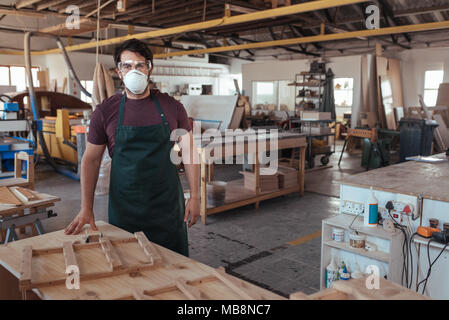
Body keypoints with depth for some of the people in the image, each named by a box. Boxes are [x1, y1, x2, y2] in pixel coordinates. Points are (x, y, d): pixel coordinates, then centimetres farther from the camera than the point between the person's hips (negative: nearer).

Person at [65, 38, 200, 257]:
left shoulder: (171, 107, 0)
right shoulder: (105, 111, -1)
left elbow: (189, 152, 5)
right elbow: (91, 159, 3)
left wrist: (194, 196, 0)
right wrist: (86, 208, -4)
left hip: (167, 204, 0)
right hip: (124, 205, 0)